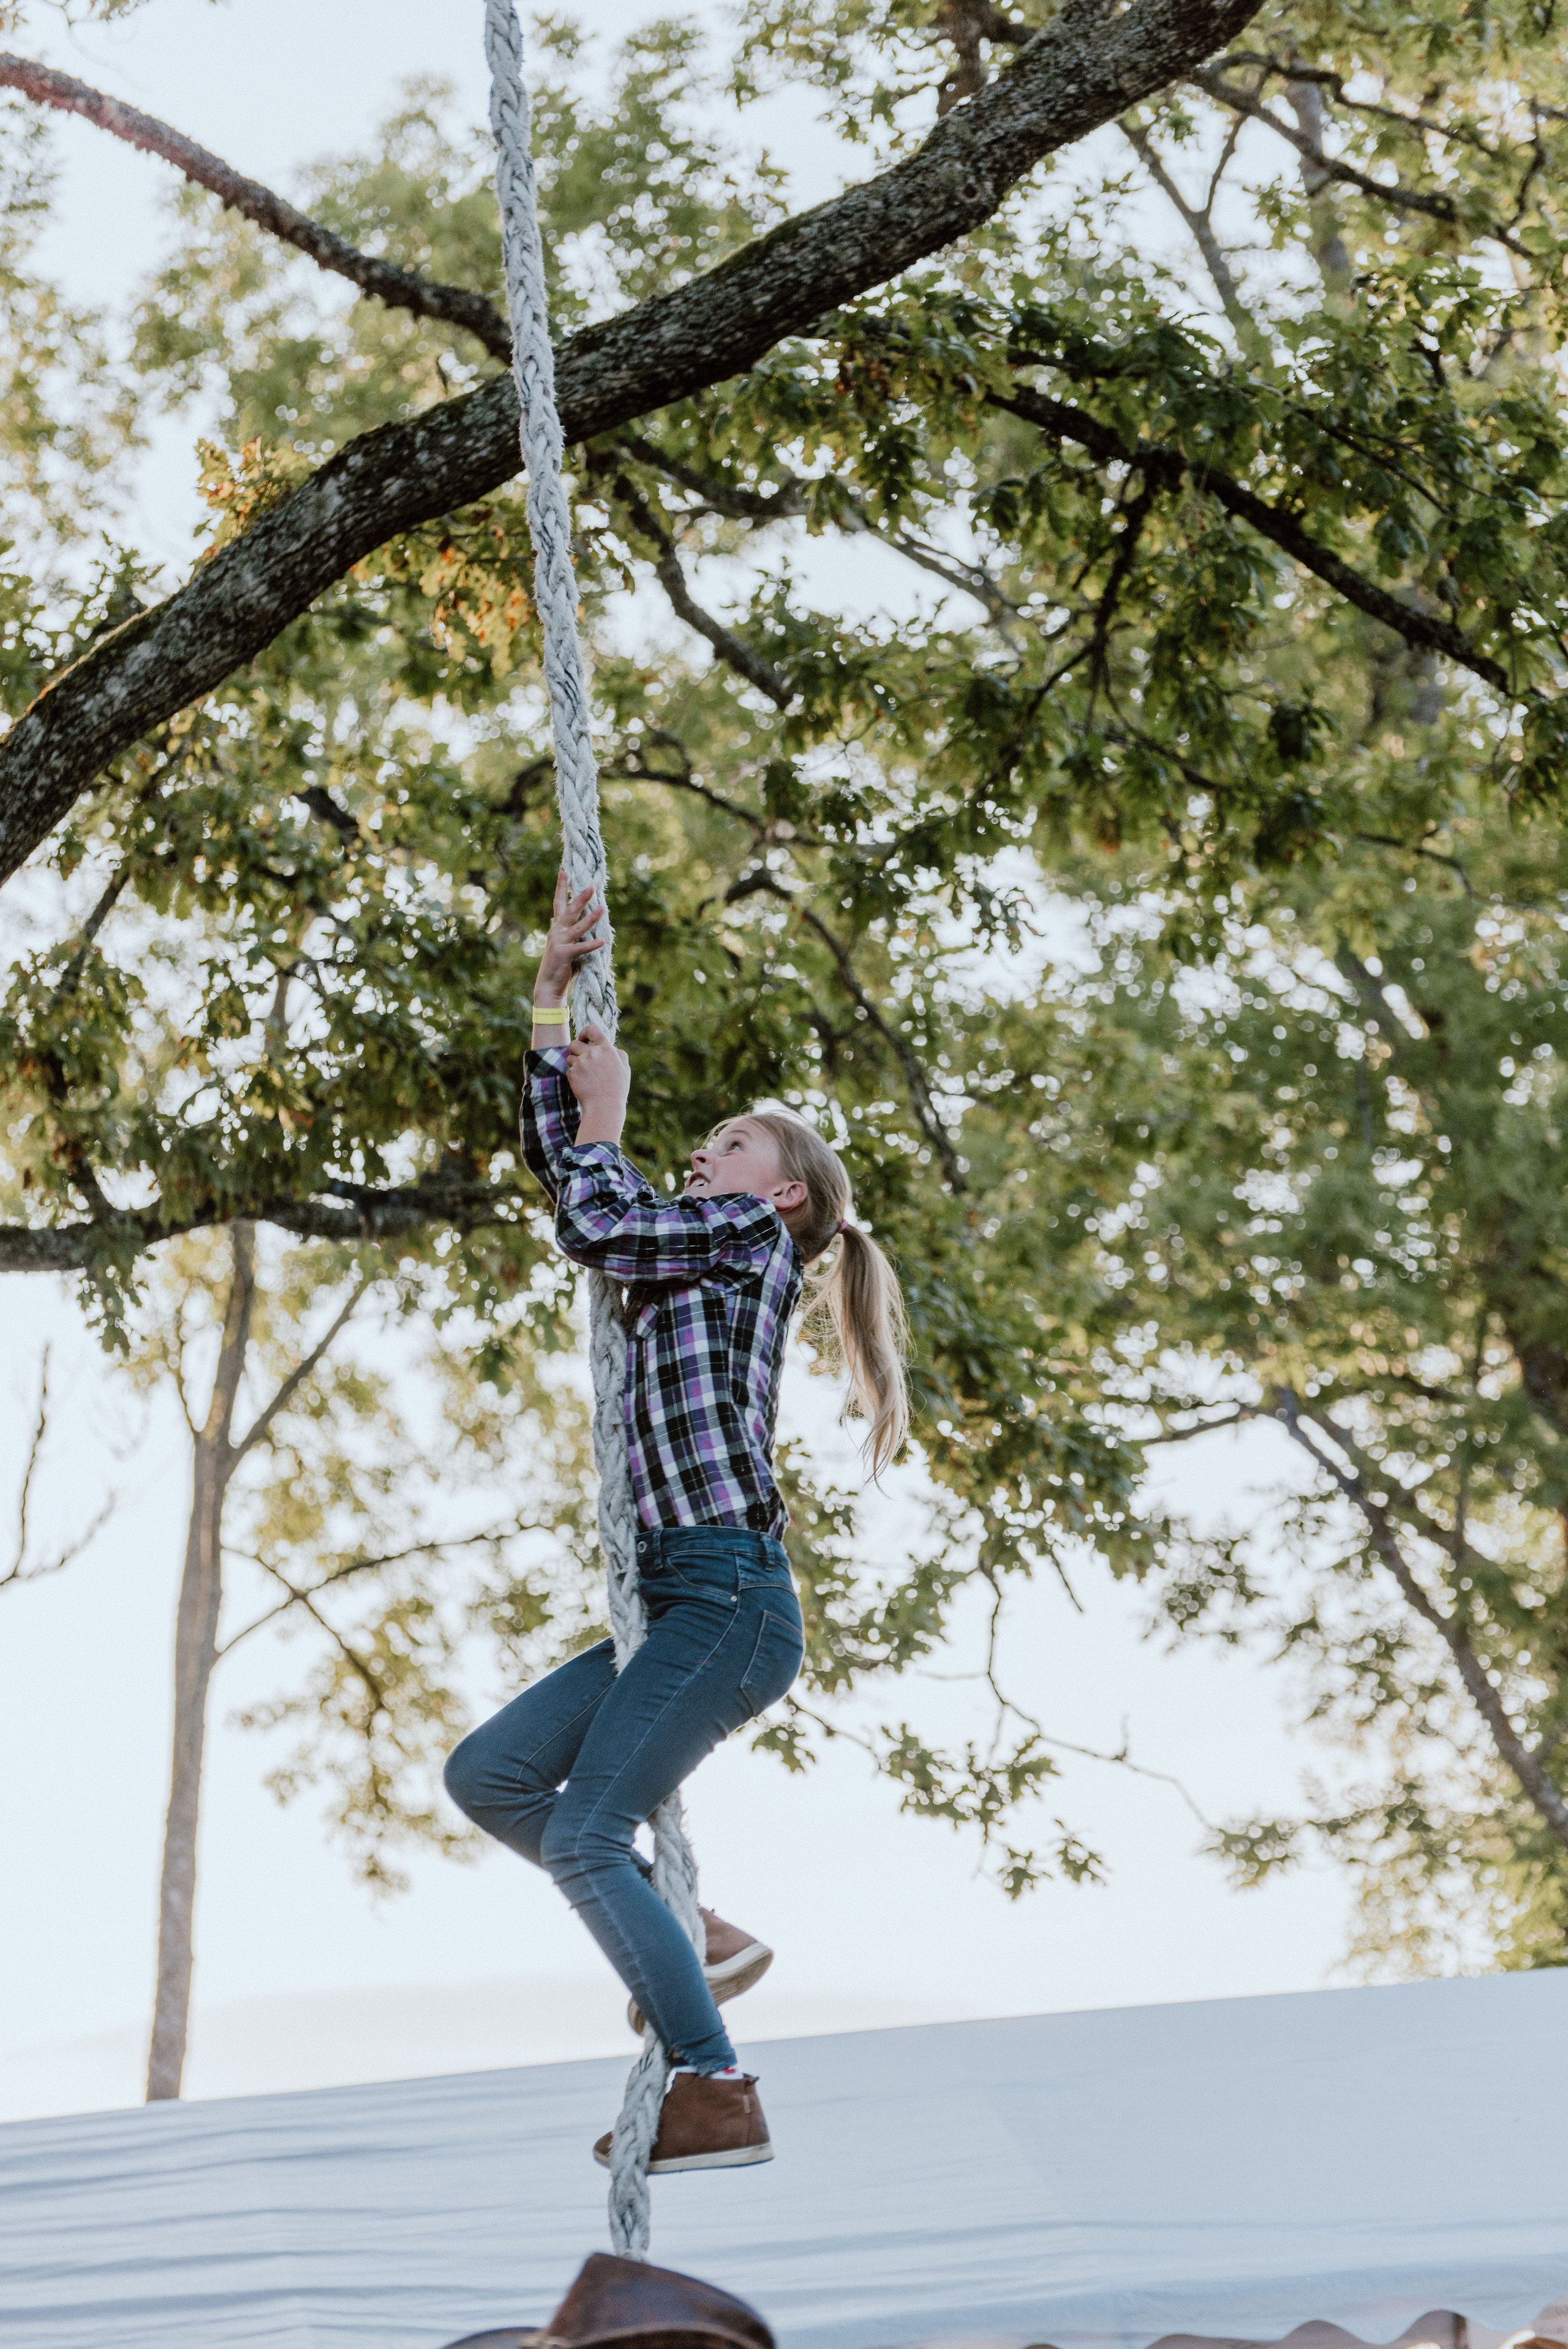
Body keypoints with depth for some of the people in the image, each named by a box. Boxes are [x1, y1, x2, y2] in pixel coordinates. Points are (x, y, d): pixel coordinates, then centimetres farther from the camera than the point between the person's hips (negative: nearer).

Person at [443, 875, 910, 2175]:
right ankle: (693, 1940, 7)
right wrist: (557, 994, 23)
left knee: (584, 1834, -15)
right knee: (486, 1773, 6)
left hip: (730, 1592, -9)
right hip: (674, 1604, 9)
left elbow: (595, 1224, -11)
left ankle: (719, 2093, -12)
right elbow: (558, 1163, 26)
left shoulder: (752, 1235, 3)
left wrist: (609, 1106, 6)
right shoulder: (681, 1249, 26)